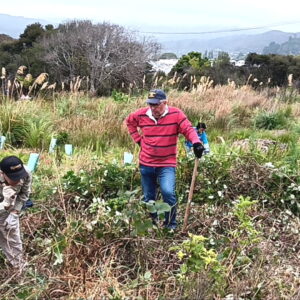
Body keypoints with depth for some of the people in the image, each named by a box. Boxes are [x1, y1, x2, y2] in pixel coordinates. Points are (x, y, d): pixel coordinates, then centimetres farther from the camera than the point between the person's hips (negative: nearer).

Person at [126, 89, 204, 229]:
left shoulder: (176, 114, -13)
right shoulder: (141, 114, -4)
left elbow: (188, 129, -19)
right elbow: (129, 121, 15)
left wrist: (196, 142, -39)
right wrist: (138, 139, 5)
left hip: (167, 164, -3)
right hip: (146, 164, 4)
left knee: (168, 192, -22)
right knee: (148, 197, 14)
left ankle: (171, 224, -1)